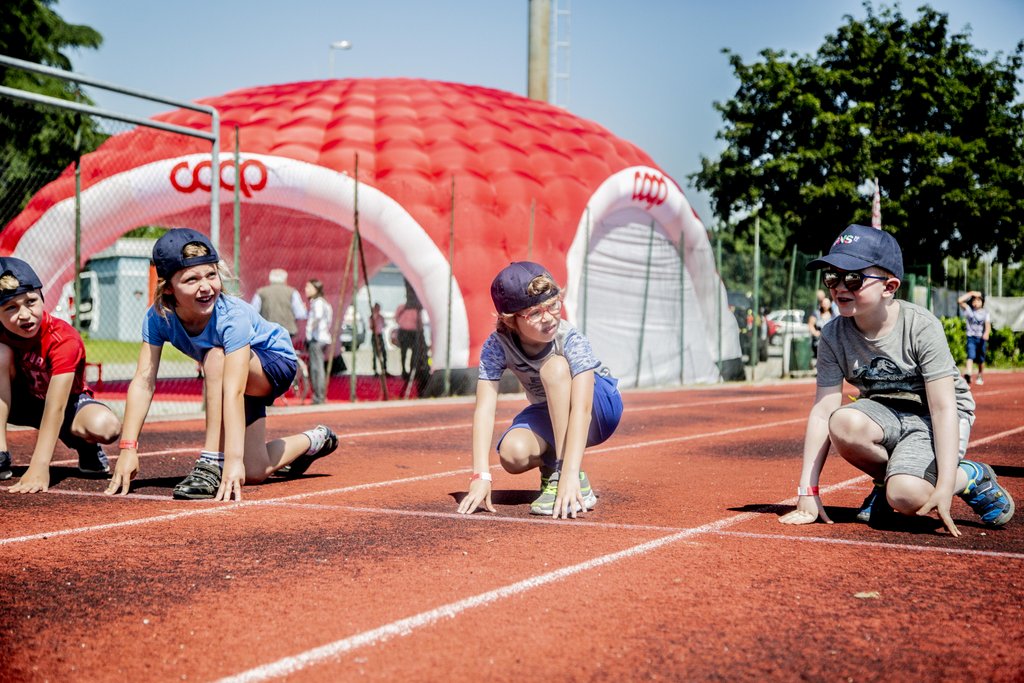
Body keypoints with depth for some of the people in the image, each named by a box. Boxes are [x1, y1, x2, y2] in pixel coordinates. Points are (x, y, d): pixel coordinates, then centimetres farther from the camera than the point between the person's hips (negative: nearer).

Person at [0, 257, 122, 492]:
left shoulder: (64, 339, -31)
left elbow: (55, 406, -38)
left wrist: (39, 466, -49)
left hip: (69, 402, -3)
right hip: (21, 401, 3)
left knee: (105, 427, -38)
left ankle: (82, 442, 1)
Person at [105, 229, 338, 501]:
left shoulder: (232, 317, -37)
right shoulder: (157, 317, -23)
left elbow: (233, 393, -46)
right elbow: (144, 381, -28)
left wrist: (234, 459, -55)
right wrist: (128, 449, -38)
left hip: (277, 365, -6)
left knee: (215, 356, -37)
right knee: (254, 472, 0)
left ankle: (212, 463, -30)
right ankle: (312, 442, 32)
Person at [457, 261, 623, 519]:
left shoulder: (572, 341, -31)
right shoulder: (497, 346, -22)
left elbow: (581, 408, -41)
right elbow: (484, 410, -28)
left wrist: (571, 474, -52)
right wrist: (481, 476, -40)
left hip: (600, 410, -2)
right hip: (549, 414, 3)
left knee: (554, 366, -34)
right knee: (513, 453, -32)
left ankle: (576, 482, -31)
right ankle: (551, 462, 5)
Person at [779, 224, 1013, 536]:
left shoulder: (921, 327, -22)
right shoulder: (834, 336, -11)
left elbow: (944, 408, -23)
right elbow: (823, 412, -15)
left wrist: (945, 486, -31)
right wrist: (807, 492, -22)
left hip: (934, 419, -4)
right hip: (885, 415, 4)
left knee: (906, 498, -30)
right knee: (844, 423, -32)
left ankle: (970, 476, 3)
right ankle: (886, 481, -1)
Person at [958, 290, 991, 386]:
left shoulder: (985, 313, 4)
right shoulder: (968, 310, 4)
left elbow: (988, 326, -8)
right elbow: (959, 301, -7)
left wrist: (986, 333, -29)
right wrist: (971, 293, -3)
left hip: (981, 338, 1)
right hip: (971, 338, -1)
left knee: (981, 360, 11)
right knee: (971, 356, -20)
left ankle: (980, 377, 29)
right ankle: (968, 374, -36)